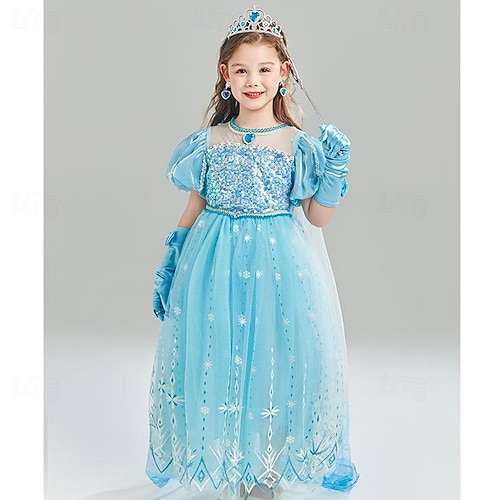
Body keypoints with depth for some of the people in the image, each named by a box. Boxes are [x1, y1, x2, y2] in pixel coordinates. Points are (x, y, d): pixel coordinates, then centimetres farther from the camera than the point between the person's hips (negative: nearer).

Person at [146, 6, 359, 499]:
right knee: (217, 362, 8)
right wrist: (168, 267, 7)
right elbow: (193, 209, 8)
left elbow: (318, 217, 2)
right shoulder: (208, 142, 2)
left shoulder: (299, 144, -2)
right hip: (216, 265, 1)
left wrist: (335, 168, -11)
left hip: (281, 267, -1)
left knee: (277, 362, 6)